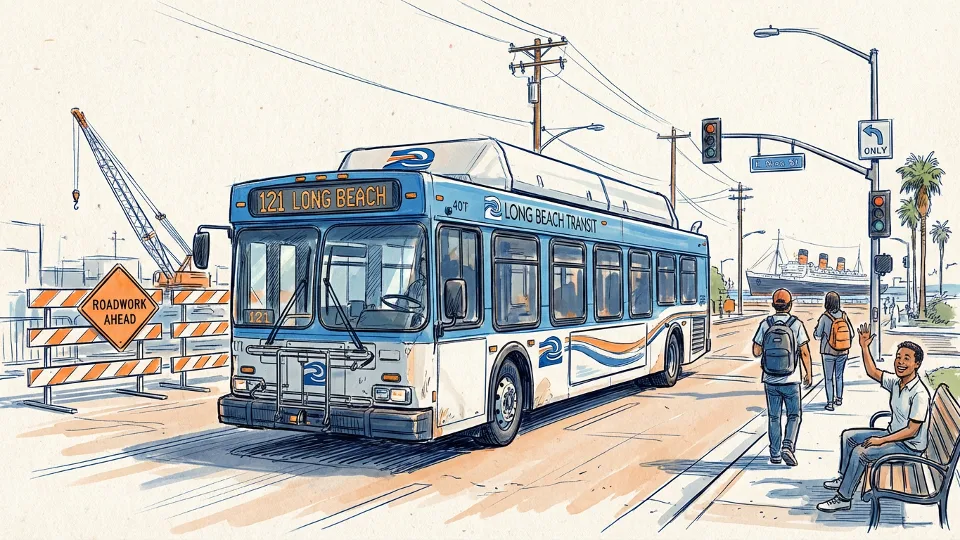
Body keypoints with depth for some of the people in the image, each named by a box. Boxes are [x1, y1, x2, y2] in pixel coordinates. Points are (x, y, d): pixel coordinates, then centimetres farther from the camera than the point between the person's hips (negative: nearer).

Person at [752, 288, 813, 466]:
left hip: (770, 381, 2)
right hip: (791, 380, -2)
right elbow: (805, 353, -7)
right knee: (794, 416, 11)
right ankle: (788, 446, -7)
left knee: (774, 418, 12)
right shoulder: (796, 324, -8)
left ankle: (775, 454, 15)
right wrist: (808, 374, 6)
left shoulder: (765, 324, -4)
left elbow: (756, 352, 1)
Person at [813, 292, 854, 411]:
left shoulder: (824, 317, -16)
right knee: (839, 376, 22)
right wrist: (846, 347, 15)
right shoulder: (844, 316, -6)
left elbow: (817, 336, -9)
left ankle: (830, 403, 7)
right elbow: (851, 334, -1)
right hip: (843, 352, 4)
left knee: (828, 378, 7)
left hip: (828, 353, -3)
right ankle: (839, 399, 30)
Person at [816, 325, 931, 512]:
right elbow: (873, 372, 12)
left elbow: (911, 430, -26)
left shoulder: (919, 394, -27)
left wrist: (881, 440, -23)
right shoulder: (896, 381, -4)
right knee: (848, 436, 13)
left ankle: (843, 499, -14)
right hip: (893, 434, 9)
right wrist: (864, 347, 0)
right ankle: (844, 478, 26)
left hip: (909, 446, -9)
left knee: (860, 452, -24)